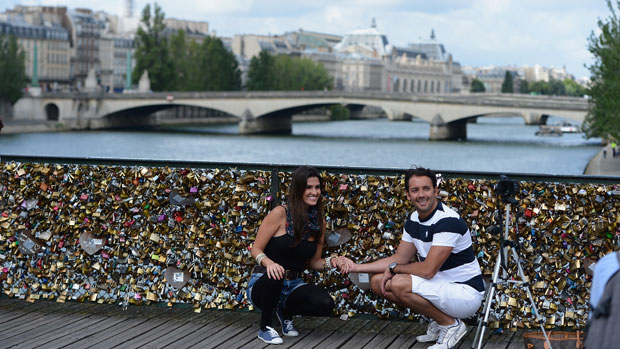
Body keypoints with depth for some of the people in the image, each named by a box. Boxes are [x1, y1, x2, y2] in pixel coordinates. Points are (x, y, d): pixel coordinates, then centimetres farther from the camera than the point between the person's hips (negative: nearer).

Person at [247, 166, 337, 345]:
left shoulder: (319, 221, 4)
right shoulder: (280, 214, -12)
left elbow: (314, 261, 11)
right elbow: (256, 250, -10)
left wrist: (330, 262, -12)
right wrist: (268, 263, -32)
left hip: (294, 285, 4)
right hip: (263, 283, -4)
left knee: (325, 304, -24)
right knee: (276, 274, -40)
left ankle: (285, 311, 9)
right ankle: (265, 326, -13)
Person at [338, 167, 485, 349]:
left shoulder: (448, 221, -23)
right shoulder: (414, 220, 5)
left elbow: (428, 270, -26)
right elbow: (400, 258, 12)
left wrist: (393, 268, -9)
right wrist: (356, 267, 3)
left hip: (466, 293, -9)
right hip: (440, 286, 9)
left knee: (399, 284, -28)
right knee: (378, 282, 2)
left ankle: (451, 324, -8)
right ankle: (437, 321, 9)